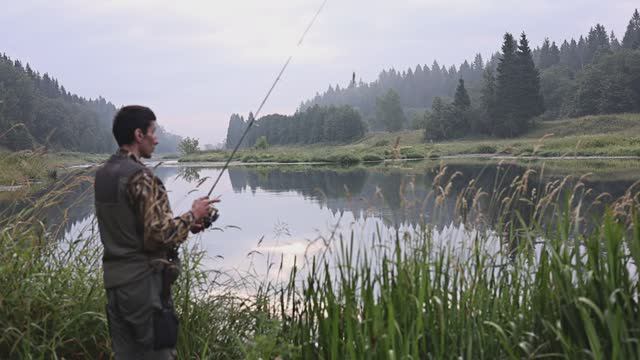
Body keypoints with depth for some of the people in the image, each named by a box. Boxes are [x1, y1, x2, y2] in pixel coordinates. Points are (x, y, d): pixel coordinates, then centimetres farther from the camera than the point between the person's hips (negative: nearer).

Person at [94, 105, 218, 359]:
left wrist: (184, 224, 12)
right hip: (143, 281, -8)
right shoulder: (140, 176, -17)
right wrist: (191, 216, -5)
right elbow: (158, 236, -21)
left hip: (114, 279, 8)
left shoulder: (103, 174, 10)